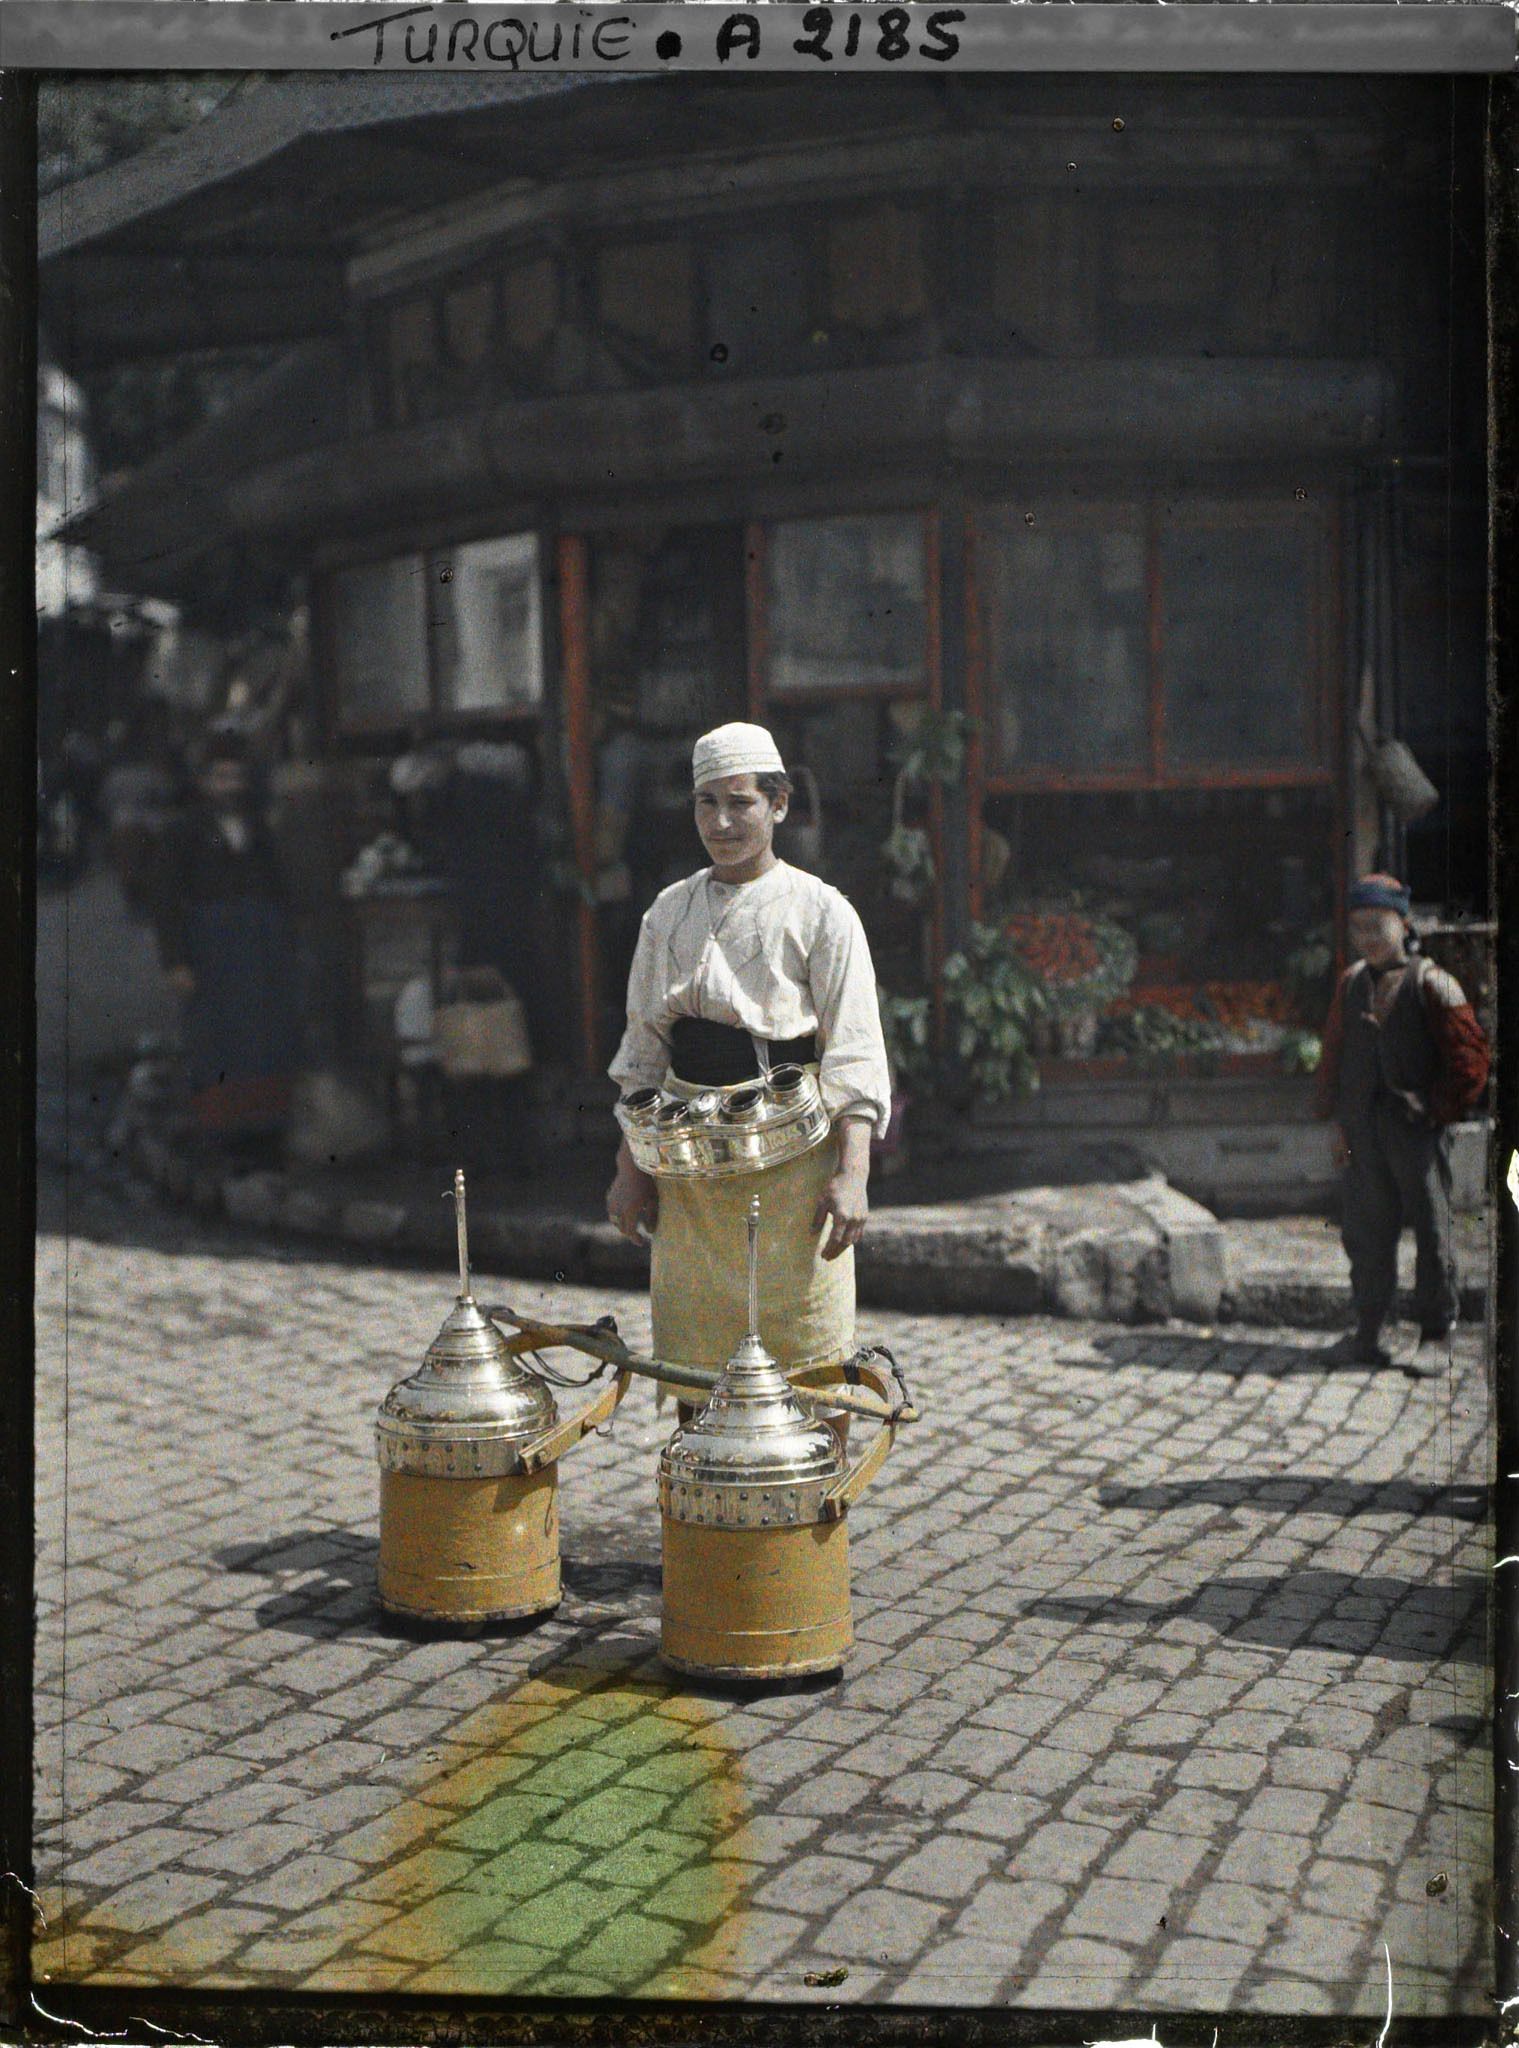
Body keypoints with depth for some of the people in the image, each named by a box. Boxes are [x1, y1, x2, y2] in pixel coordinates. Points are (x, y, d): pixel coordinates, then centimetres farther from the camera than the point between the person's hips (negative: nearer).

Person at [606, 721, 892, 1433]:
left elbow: (853, 1056, -7)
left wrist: (851, 1174, -17)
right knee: (696, 1369, 8)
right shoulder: (670, 913, 10)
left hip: (792, 1155, -4)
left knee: (809, 1367, -2)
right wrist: (630, 1167, 8)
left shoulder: (819, 912, -3)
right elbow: (643, 1051, 14)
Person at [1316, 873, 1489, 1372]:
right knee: (1364, 1232, 9)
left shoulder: (1431, 983, -6)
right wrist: (1337, 1120, 12)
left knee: (1430, 1233, 2)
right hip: (1363, 1133, 5)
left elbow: (1469, 1055, -6)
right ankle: (1367, 1335, 18)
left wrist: (1440, 1109, -9)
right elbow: (1334, 1052, 17)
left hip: (1417, 1129, -5)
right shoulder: (1351, 983, 11)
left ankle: (1434, 1339, 10)